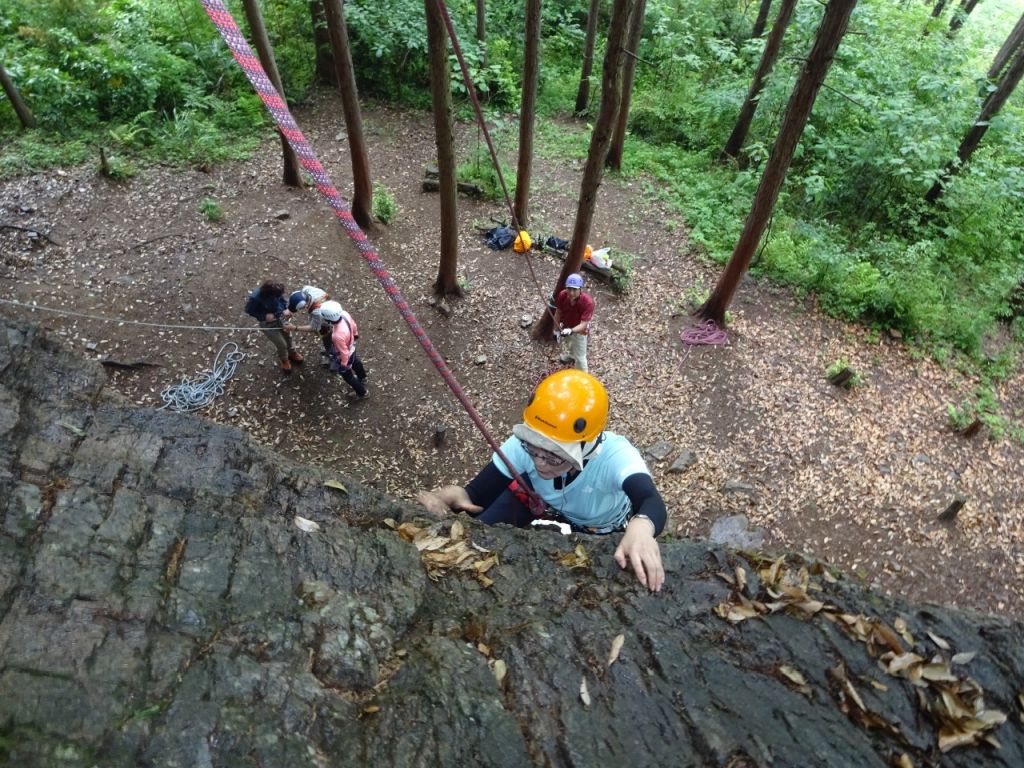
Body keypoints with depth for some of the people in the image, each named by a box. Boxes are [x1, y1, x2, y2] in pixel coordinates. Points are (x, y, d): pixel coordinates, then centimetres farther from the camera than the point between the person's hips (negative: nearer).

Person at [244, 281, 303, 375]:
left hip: (280, 318, 5)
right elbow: (248, 310, -16)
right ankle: (284, 360, 42)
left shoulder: (275, 290, -24)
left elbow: (282, 299, -1)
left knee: (288, 336, 25)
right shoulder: (255, 298, -35)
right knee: (281, 344, 8)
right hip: (267, 324, -4)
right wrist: (264, 316, -26)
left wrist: (286, 309, -19)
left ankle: (291, 353, 57)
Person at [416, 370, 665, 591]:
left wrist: (640, 528, -81)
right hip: (545, 507, 1)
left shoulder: (614, 454, -41)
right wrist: (452, 495, -53)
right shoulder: (523, 445, -34)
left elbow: (652, 503, -57)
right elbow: (476, 497, -29)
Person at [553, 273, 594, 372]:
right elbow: (558, 312, -10)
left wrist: (571, 331, -59)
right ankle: (570, 355, 71)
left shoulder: (588, 302, -40)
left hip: (579, 330, -5)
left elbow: (583, 324, -41)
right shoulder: (562, 295, -28)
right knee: (569, 344, 36)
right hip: (565, 327, 5)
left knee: (579, 357, 5)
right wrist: (556, 329, 0)